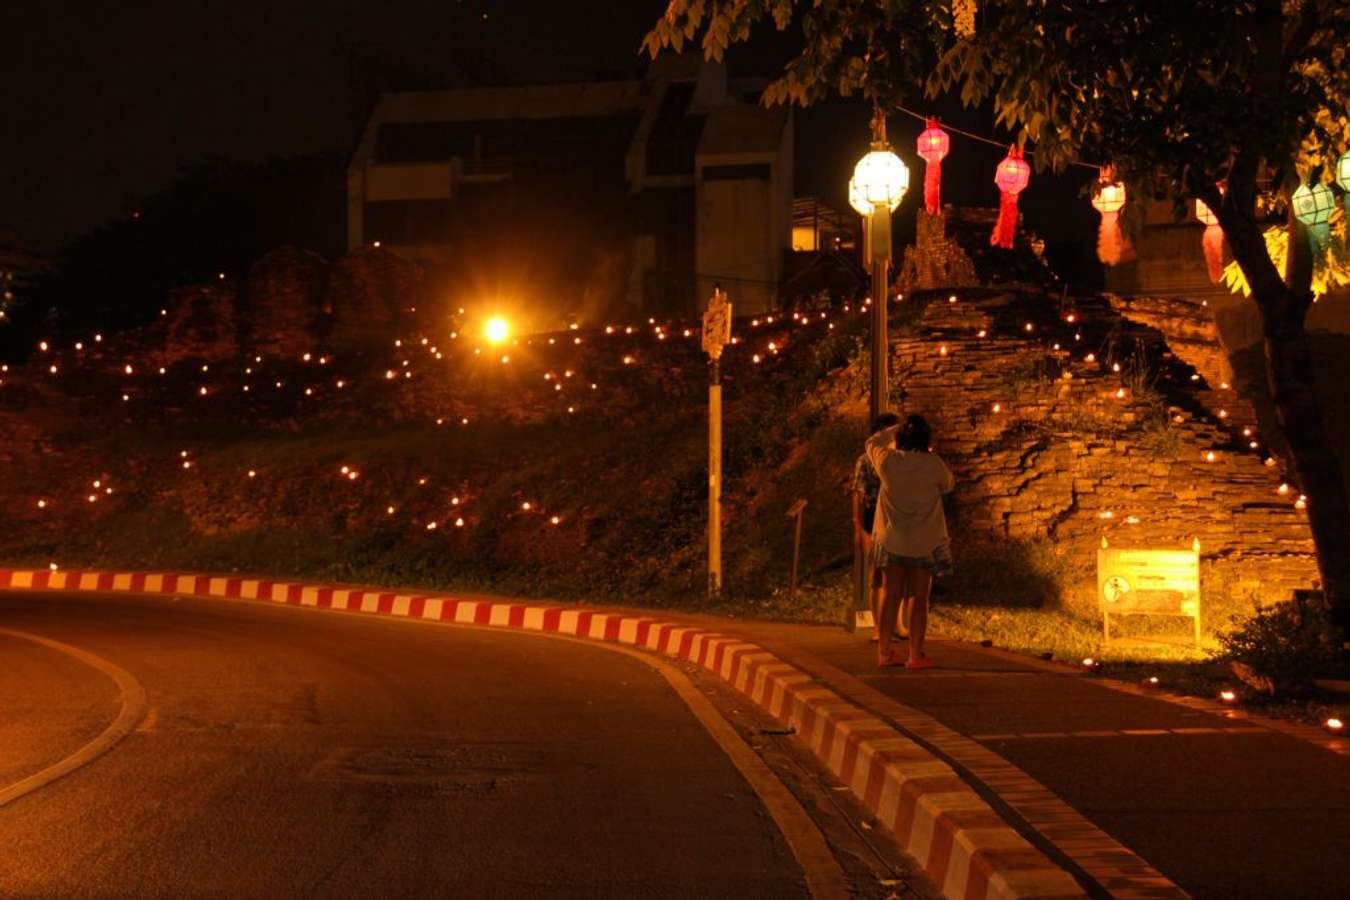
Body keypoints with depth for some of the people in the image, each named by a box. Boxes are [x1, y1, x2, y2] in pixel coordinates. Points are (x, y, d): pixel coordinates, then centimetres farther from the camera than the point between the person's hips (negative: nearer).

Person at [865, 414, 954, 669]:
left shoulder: (888, 461, -10)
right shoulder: (933, 464, -15)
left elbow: (872, 443, 12)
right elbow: (948, 485, 5)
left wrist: (897, 429, 19)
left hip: (892, 540, 2)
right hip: (924, 542, -2)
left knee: (891, 596, 9)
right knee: (920, 599, 4)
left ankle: (885, 652, 10)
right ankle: (916, 655, 3)